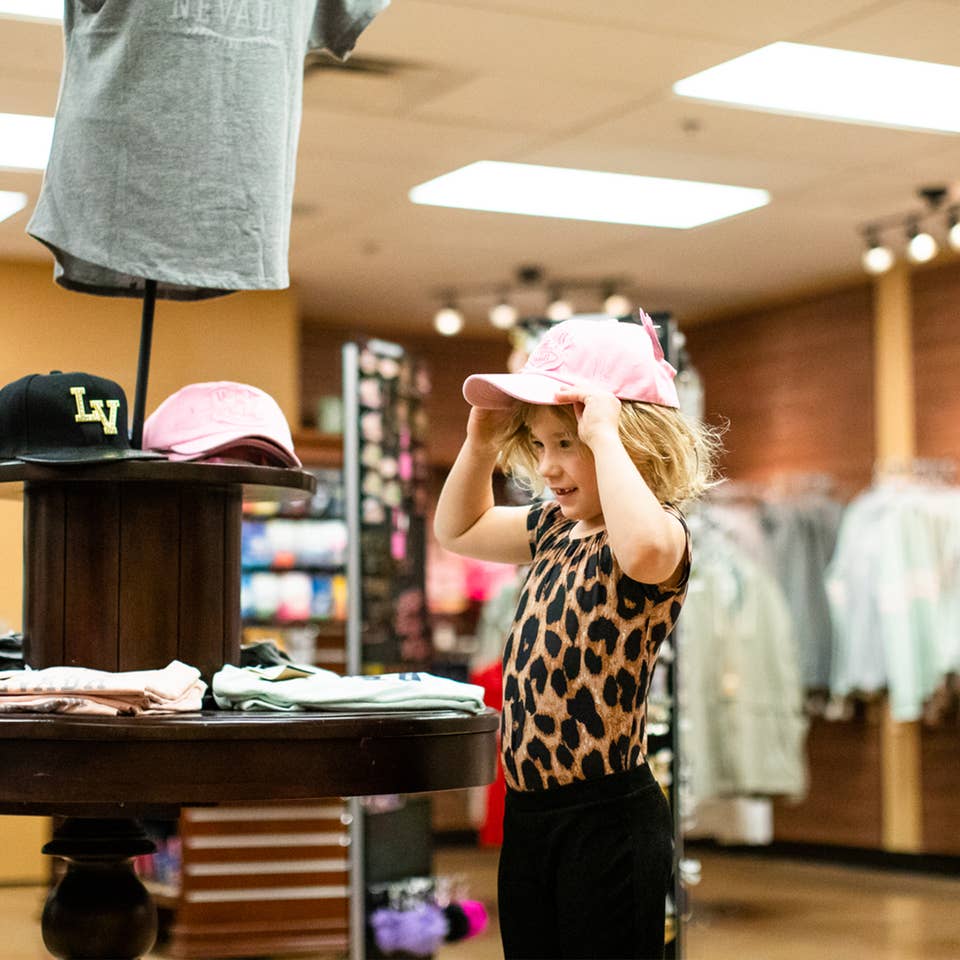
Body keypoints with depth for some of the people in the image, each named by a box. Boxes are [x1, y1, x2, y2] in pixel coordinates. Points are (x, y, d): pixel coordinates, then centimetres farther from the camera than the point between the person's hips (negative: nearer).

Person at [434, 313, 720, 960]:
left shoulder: (662, 533, -16)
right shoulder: (556, 526, 11)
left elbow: (643, 550, -44)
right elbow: (459, 529, 28)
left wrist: (602, 435, -32)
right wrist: (482, 443, 11)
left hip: (607, 817, -9)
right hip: (529, 809, 9)